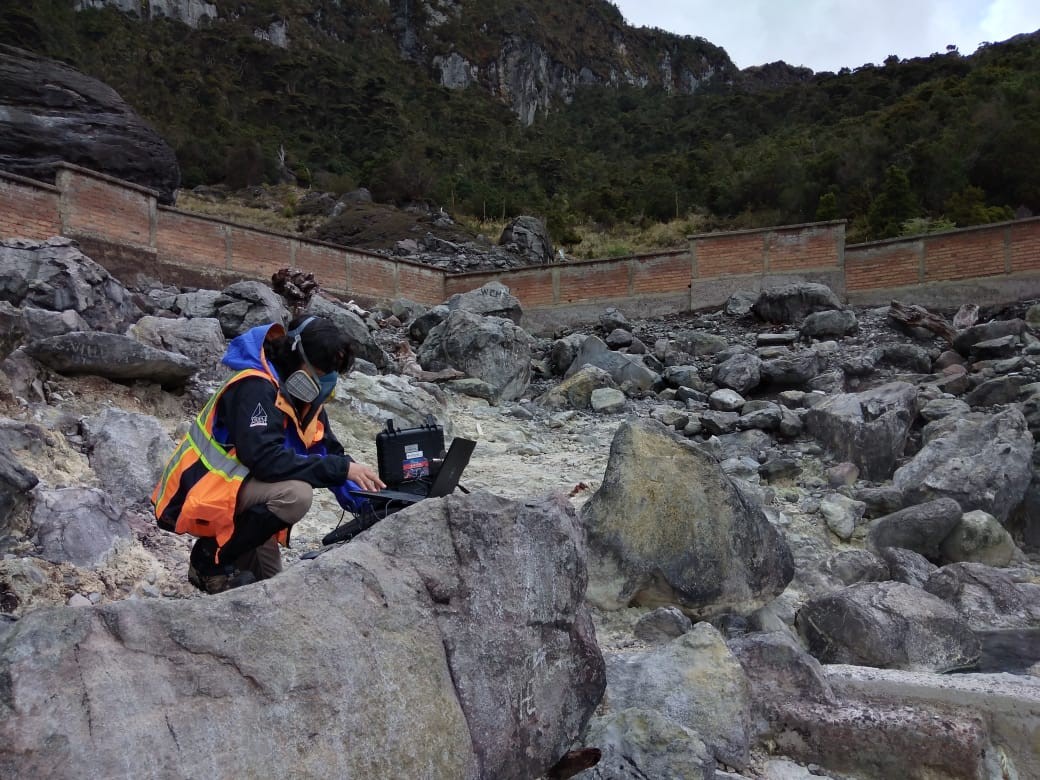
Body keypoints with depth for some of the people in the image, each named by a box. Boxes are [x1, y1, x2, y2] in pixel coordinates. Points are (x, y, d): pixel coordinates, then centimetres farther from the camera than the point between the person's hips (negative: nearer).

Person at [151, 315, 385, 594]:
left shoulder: (303, 395, 3)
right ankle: (211, 559, -13)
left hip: (231, 491, 9)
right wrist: (342, 467, -33)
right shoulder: (255, 387, -24)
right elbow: (266, 458, -36)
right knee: (296, 493, -32)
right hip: (195, 498, -9)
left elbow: (328, 451, 3)